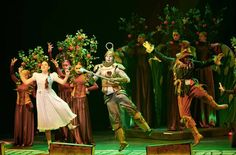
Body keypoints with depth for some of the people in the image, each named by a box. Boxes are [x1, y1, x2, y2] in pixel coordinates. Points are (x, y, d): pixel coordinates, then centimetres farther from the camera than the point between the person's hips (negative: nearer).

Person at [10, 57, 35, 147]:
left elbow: (34, 94, -6)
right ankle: (19, 141, 12)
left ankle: (27, 141, 4)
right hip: (19, 105, 5)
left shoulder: (30, 84, -5)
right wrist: (12, 65, -1)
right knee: (18, 123, 6)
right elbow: (12, 74, 7)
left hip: (27, 105, -5)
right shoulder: (18, 82, 6)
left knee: (26, 123, -1)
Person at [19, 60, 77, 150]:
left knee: (62, 107, -31)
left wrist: (67, 76, -18)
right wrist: (20, 73, 4)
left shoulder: (52, 75, 4)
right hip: (41, 98, 1)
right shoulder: (37, 75, 9)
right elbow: (26, 82, 9)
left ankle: (69, 125, -13)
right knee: (46, 120, 0)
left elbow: (62, 82, -3)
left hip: (50, 96, -1)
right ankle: (49, 142, 6)